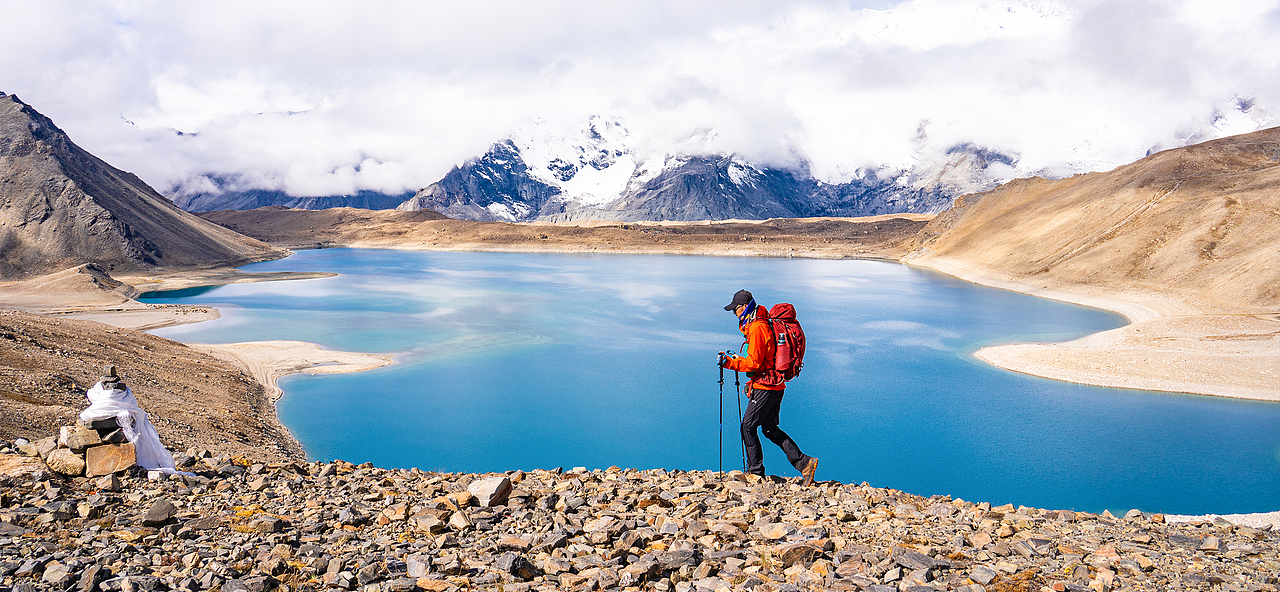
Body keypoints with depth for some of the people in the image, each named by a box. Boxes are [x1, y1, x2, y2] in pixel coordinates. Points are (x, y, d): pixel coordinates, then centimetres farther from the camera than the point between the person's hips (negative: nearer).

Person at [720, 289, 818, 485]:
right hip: (776, 386, 10)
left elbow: (754, 363, -21)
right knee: (770, 429, 14)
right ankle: (804, 462, 11)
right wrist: (737, 358, 19)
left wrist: (729, 363, -15)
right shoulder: (765, 324, 15)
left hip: (765, 387, -10)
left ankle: (755, 472, 4)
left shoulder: (757, 328, -17)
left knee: (748, 427, -3)